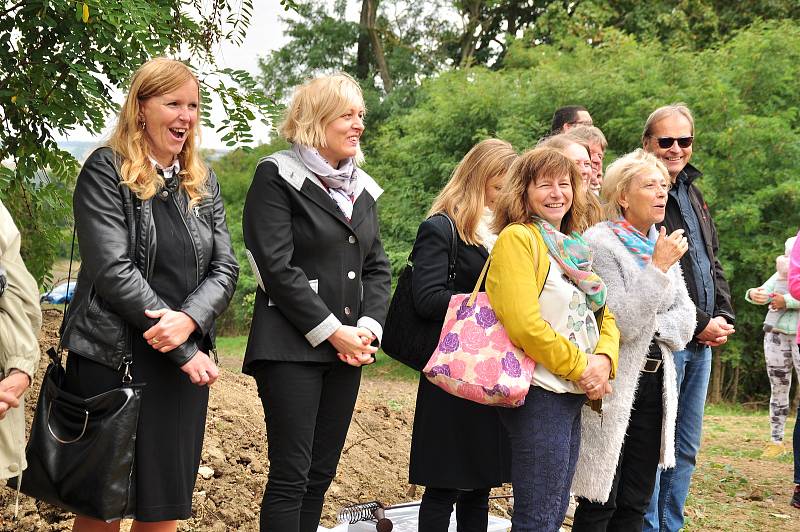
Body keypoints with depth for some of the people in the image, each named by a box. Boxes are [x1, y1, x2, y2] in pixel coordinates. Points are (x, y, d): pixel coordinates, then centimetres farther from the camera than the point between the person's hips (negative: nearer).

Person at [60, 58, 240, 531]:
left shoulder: (203, 182, 13)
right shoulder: (107, 172, -5)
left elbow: (225, 268, 6)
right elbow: (112, 269, -14)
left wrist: (189, 320, -17)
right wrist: (185, 352, -14)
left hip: (185, 360, 5)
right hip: (112, 361, -5)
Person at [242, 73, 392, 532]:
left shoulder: (362, 187, 15)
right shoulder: (279, 177, -6)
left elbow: (377, 267, 15)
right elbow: (276, 267, -14)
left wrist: (369, 326, -4)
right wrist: (332, 331, -15)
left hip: (348, 351, 7)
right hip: (293, 350, -7)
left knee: (321, 474, 10)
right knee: (290, 476, -7)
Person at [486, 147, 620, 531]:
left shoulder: (573, 247, 16)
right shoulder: (518, 238, -10)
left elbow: (605, 314, 15)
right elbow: (524, 323, -21)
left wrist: (603, 360, -6)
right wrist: (580, 367, -13)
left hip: (573, 395, 9)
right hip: (540, 393, -9)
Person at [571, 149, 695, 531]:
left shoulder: (663, 245, 11)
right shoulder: (599, 243, -11)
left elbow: (685, 317, 10)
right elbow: (621, 324, -18)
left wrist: (651, 328, -9)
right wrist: (658, 268, -19)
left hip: (654, 382, 7)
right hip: (614, 385, -7)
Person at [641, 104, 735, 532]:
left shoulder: (692, 194, 17)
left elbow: (712, 262, 21)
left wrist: (723, 316, 5)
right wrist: (699, 324, -14)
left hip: (701, 341, 9)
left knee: (686, 449, 13)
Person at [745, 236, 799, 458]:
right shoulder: (779, 276, 13)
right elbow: (764, 293, -3)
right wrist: (753, 294, -23)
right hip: (776, 334, 4)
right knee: (778, 389, 7)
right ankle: (776, 441, 10)